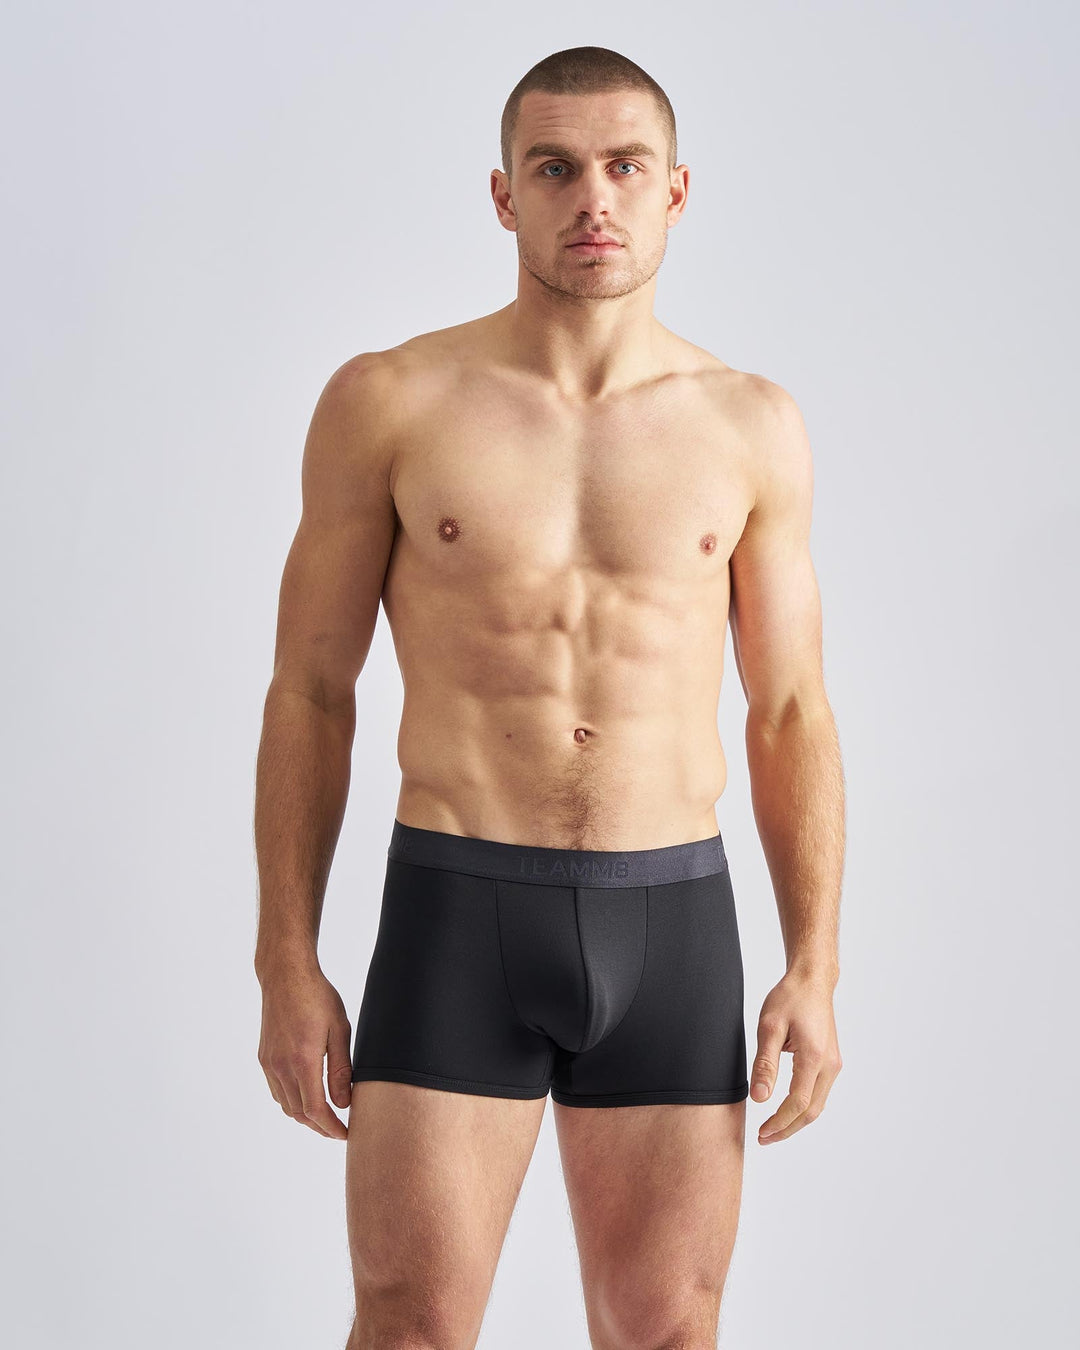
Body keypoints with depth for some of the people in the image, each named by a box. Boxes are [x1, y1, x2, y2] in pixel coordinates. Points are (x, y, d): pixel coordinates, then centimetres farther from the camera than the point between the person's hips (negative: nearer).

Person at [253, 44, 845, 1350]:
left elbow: (790, 715, 8)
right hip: (457, 916, -2)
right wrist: (285, 965, -4)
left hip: (672, 924, 2)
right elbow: (309, 692, 2)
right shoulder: (386, 403, -1)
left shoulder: (752, 427, 5)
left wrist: (815, 969, 0)